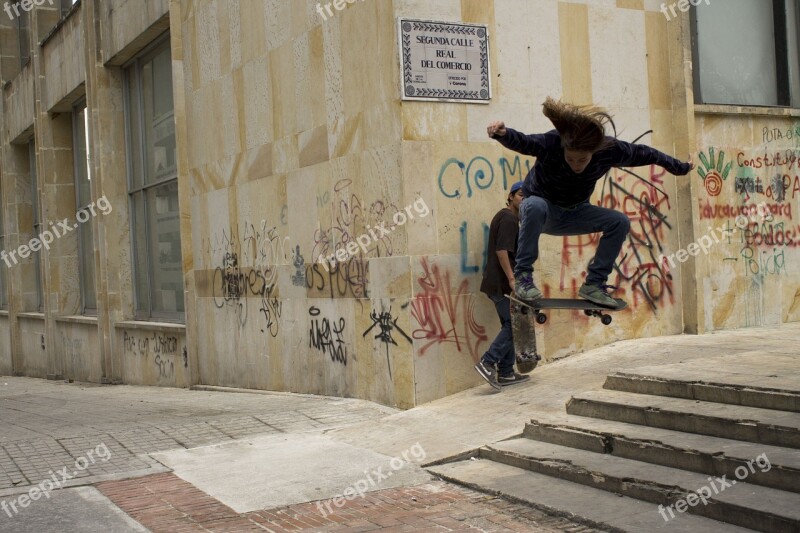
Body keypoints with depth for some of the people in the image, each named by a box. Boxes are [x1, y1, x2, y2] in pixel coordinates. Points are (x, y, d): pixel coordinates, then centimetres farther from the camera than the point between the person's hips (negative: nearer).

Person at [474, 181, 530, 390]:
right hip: (501, 283, -10)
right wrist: (511, 278, -24)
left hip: (496, 282, 10)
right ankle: (488, 362, -11)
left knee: (510, 326, 12)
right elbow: (502, 250, -22)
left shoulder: (503, 216, 20)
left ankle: (506, 373, 14)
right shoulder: (509, 218, -11)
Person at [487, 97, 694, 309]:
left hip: (572, 215, 4)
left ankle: (594, 284, -5)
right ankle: (522, 276, -29)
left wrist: (680, 168, 11)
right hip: (541, 208, -4)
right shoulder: (551, 143, -30)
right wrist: (503, 133, -73)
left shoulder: (609, 149, -20)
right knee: (535, 205, -39)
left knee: (620, 222, -15)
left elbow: (643, 154, -3)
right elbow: (522, 142, -49)